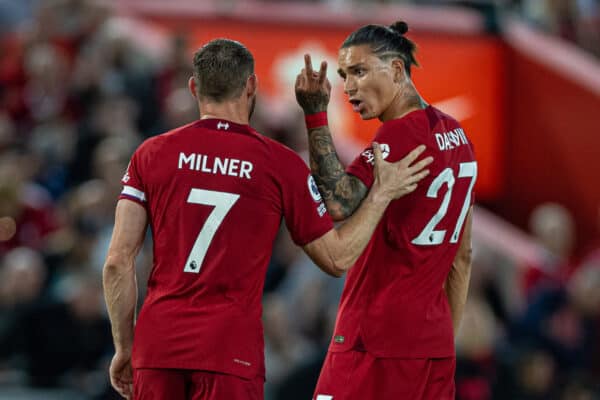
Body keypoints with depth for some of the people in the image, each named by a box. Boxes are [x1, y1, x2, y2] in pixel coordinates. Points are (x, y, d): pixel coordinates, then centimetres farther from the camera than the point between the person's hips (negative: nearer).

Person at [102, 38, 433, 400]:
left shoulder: (152, 154, 4)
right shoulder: (281, 165, -1)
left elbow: (118, 261, 1)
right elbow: (337, 258, 7)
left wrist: (124, 347, 11)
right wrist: (382, 194, 18)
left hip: (157, 344, 3)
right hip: (229, 350, -3)